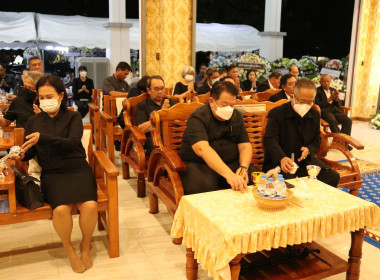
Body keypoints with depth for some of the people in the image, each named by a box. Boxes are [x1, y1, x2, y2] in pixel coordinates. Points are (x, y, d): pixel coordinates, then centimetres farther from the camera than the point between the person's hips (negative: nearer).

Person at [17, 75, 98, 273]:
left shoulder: (73, 117, 6)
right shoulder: (33, 121, 14)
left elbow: (72, 143, -11)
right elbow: (30, 152, 14)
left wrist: (42, 138, -23)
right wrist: (21, 155, -10)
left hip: (78, 169, -1)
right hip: (52, 174, 1)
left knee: (90, 206, -28)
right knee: (61, 209, -29)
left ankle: (85, 246, 3)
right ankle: (68, 249, 2)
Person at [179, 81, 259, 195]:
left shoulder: (236, 116, 8)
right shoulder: (197, 118, -13)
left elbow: (245, 146, 4)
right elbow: (202, 149, -29)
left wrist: (244, 167, -20)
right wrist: (229, 175, -42)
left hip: (232, 164, 5)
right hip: (199, 165, -5)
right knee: (204, 185, -37)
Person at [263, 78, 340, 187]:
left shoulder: (315, 114, 11)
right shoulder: (276, 113, -7)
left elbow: (317, 140, 18)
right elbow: (270, 140, -18)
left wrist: (309, 150, -8)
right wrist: (282, 158, -37)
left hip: (305, 160, 6)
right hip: (278, 162, -5)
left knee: (333, 176, -11)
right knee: (287, 182, -36)